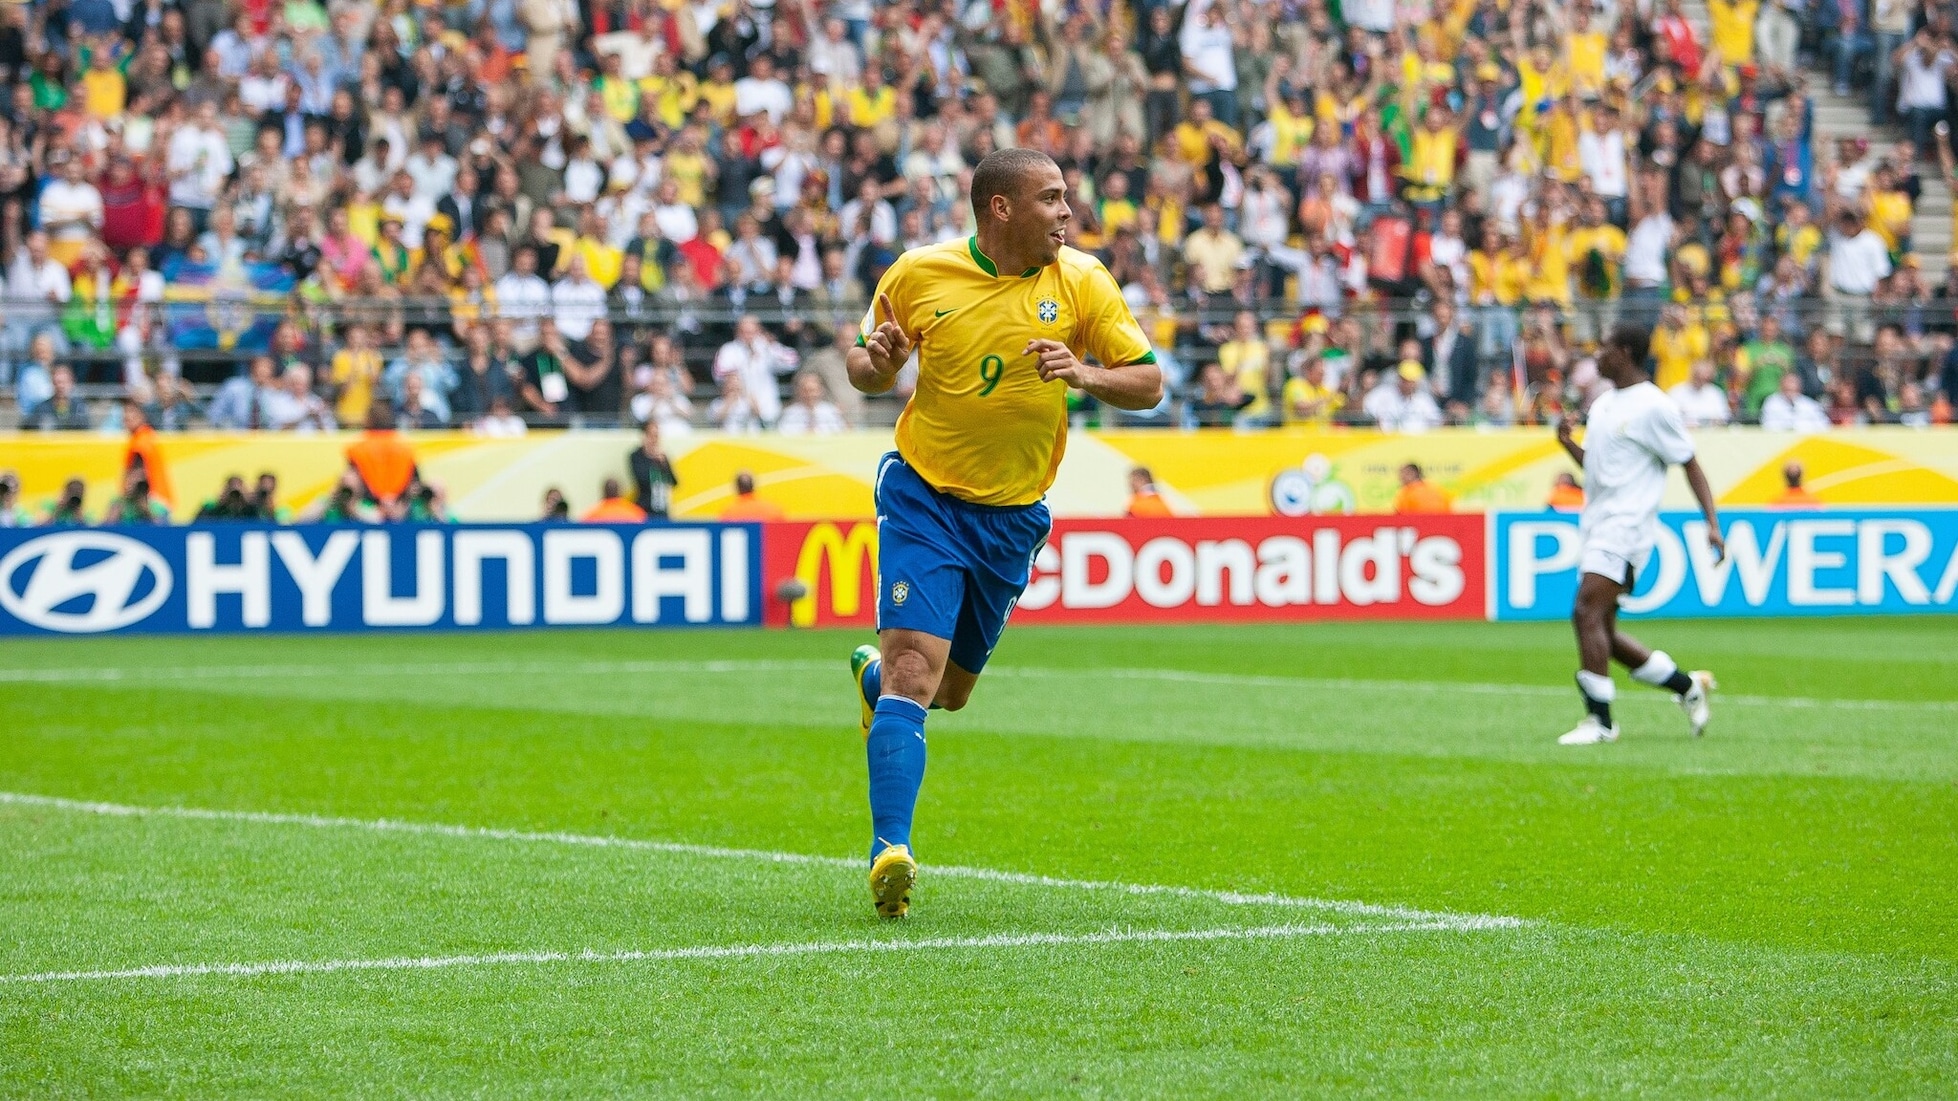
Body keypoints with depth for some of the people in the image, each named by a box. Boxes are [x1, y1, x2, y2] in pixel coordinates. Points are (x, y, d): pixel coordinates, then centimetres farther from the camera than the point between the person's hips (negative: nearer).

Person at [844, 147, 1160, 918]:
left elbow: (1148, 383, -3)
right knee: (916, 666, -19)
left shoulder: (1081, 281, -4)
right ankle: (890, 850, -21)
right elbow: (865, 365, 8)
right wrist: (877, 365, -16)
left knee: (951, 690, 14)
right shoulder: (918, 275, -6)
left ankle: (873, 676, 49)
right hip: (924, 498, -3)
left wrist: (1084, 374, -23)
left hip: (1012, 515, 3)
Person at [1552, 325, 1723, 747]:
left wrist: (1712, 522, -14)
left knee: (1588, 612, -20)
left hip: (1625, 525, -10)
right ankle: (1688, 686, 22)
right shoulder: (1603, 404, 18)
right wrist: (1569, 445, 9)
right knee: (1599, 631, 9)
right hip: (1596, 526, 10)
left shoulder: (1654, 407, -9)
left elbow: (1690, 464, -6)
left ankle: (1599, 720, -18)